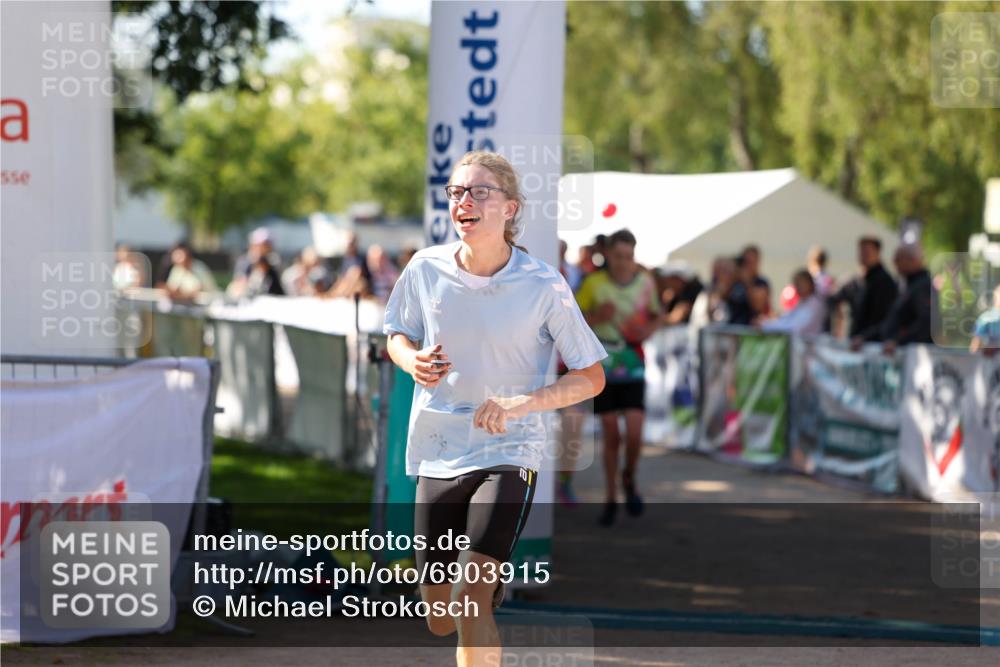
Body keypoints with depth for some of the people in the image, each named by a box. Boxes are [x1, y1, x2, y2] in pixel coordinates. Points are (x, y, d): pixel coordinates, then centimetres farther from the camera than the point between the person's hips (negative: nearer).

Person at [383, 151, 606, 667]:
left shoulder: (544, 286, -12)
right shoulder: (426, 269, -4)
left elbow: (591, 377, -5)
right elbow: (397, 334, 15)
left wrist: (523, 402, -21)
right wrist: (414, 362, -9)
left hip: (508, 455, -4)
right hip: (437, 454, 4)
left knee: (470, 598, -23)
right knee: (440, 622, 11)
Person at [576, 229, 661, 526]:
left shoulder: (645, 283, 1)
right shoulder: (594, 283, -4)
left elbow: (655, 317, 15)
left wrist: (647, 330, -6)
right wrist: (597, 315, -17)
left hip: (633, 369, 1)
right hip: (602, 369, -1)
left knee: (634, 434, -10)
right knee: (611, 436, 4)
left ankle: (629, 480, 20)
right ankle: (611, 498, 19)